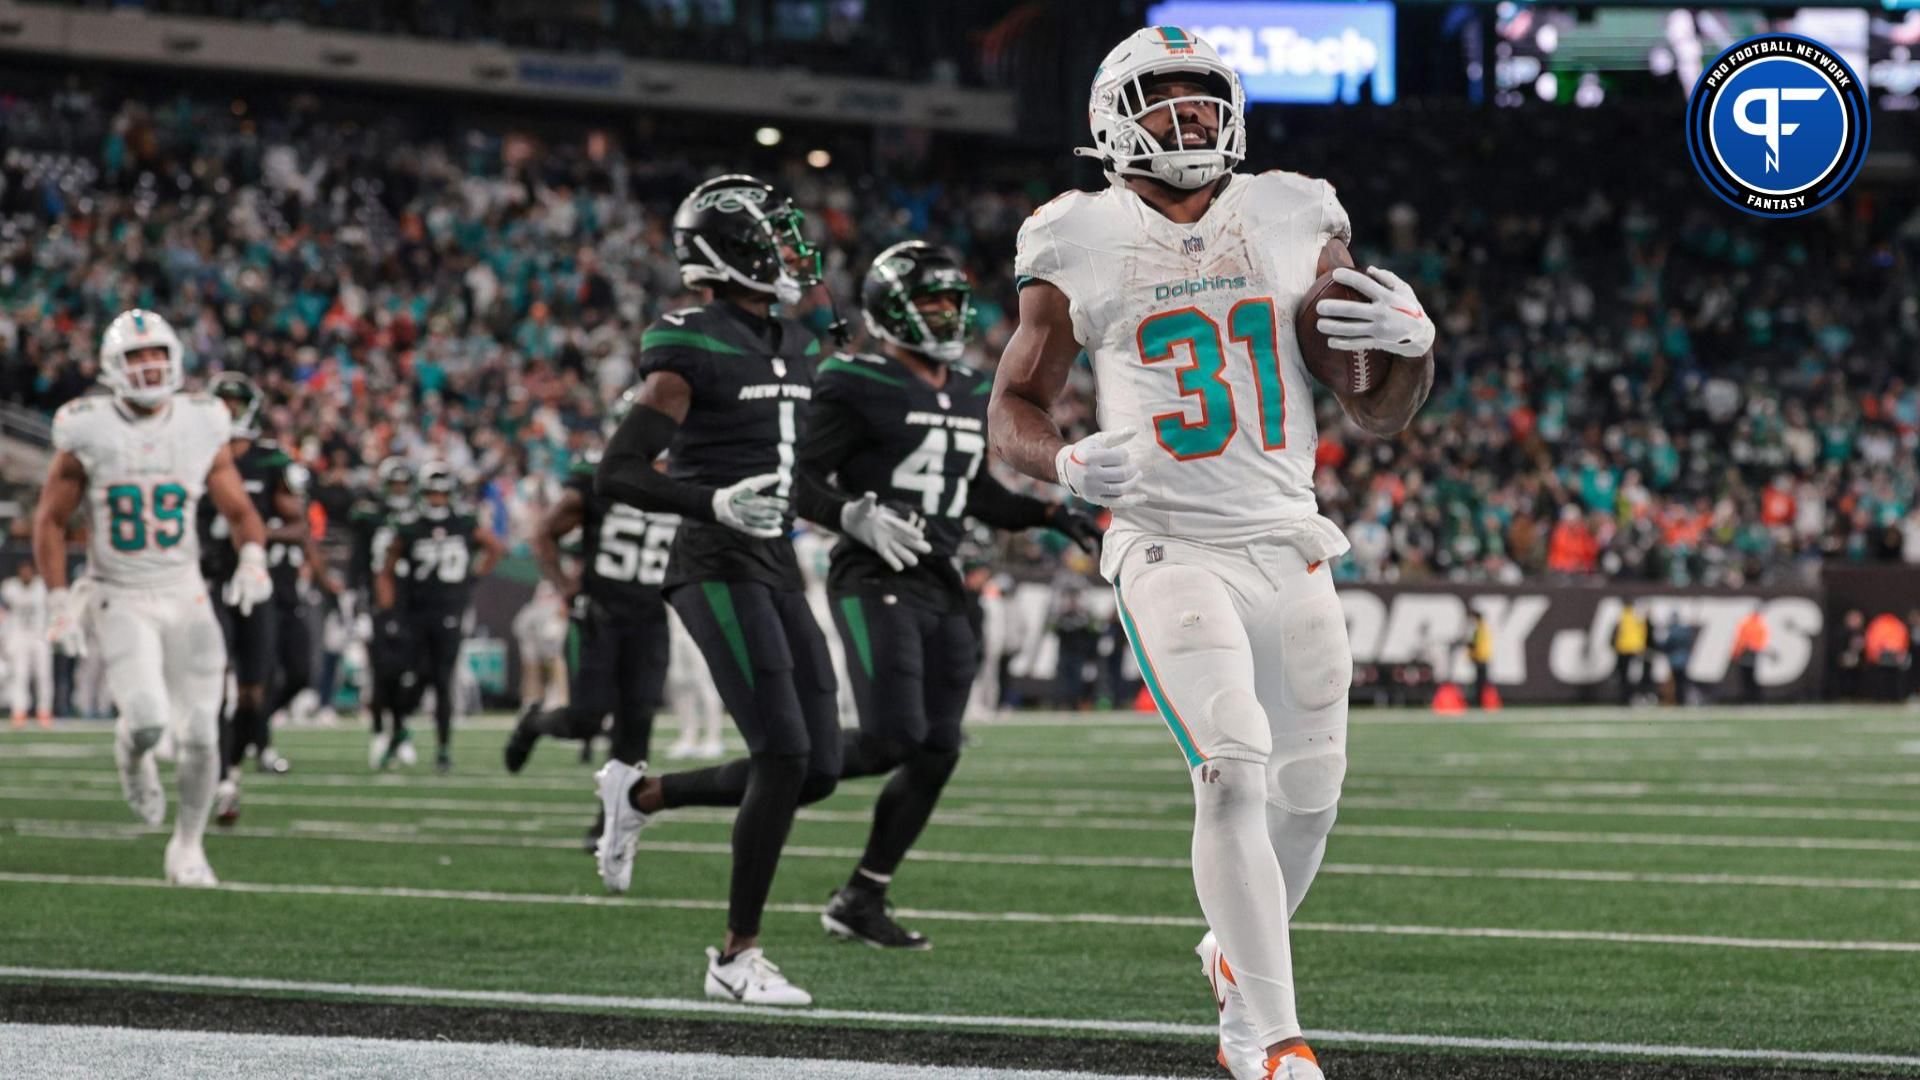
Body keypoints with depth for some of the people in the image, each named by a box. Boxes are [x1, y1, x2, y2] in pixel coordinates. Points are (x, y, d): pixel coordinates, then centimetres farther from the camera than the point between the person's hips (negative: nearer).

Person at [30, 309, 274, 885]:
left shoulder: (202, 429, 0)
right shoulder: (87, 433, -7)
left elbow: (239, 512, 8)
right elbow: (50, 520, 2)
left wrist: (252, 557, -13)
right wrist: (59, 601, -5)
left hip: (185, 598, 3)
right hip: (119, 599, -3)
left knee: (199, 734, -1)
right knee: (147, 717, -21)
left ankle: (188, 845, 19)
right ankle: (132, 757, 17)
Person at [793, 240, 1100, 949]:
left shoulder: (970, 396, 16)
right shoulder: (858, 389, -8)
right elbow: (802, 480, -10)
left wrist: (1054, 517, 15)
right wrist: (857, 516, -27)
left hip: (942, 587, 8)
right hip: (875, 580, -8)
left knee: (936, 753, 4)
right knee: (892, 739, -20)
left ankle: (860, 901, 12)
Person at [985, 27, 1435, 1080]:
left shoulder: (1295, 222, 8)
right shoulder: (1082, 245, 1)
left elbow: (1377, 416, 13)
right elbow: (1012, 407, 8)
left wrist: (1412, 344, -9)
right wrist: (1070, 464, -14)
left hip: (1291, 546, 4)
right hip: (1171, 548, -4)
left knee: (1307, 792, 6)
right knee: (1235, 766, -21)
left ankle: (1241, 956, 37)